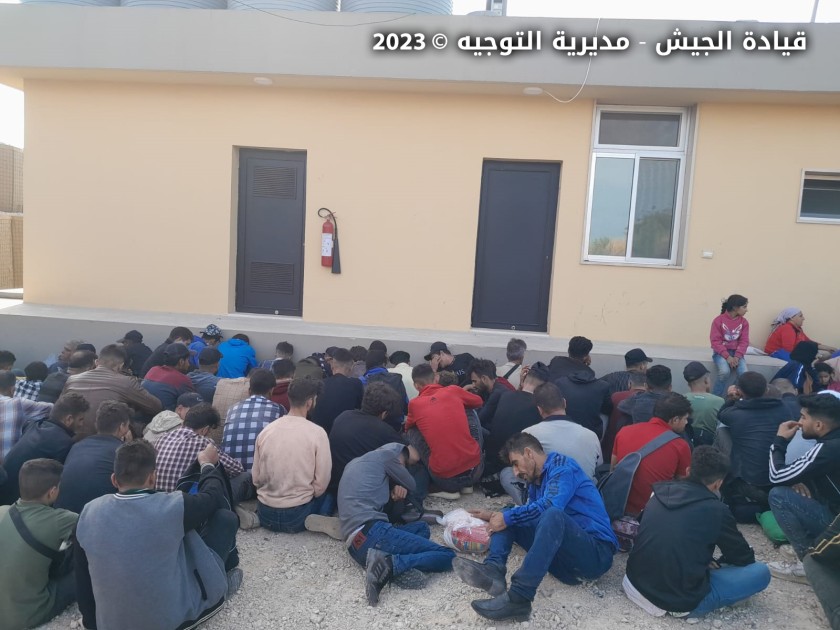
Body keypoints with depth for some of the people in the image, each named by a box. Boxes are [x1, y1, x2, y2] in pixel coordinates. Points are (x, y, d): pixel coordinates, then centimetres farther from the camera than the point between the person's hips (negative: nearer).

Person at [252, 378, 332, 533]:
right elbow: (322, 483, -9)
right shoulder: (317, 432, -14)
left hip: (265, 514, 4)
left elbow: (256, 478, 3)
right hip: (297, 516, -4)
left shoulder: (265, 431, -3)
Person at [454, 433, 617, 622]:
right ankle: (493, 570, -25)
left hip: (595, 553, -8)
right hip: (563, 556, 8)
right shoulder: (536, 481, 16)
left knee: (553, 514, -36)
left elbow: (550, 505, -25)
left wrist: (507, 517, -18)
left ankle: (518, 598, -41)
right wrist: (495, 516, 7)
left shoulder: (562, 465, -8)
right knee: (508, 518, 3)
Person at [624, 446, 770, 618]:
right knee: (761, 572, 4)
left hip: (636, 582, 7)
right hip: (680, 601, -6)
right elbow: (744, 558, 7)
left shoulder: (660, 493, 5)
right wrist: (717, 563, 28)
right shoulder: (716, 510, -11)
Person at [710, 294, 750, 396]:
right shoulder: (718, 320, -10)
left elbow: (744, 341, 0)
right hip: (721, 352, -4)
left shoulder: (744, 322, 3)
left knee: (745, 373, -23)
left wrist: (737, 357, -16)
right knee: (725, 372, -31)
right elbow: (715, 341, -12)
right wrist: (727, 357, -21)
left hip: (736, 352, 4)